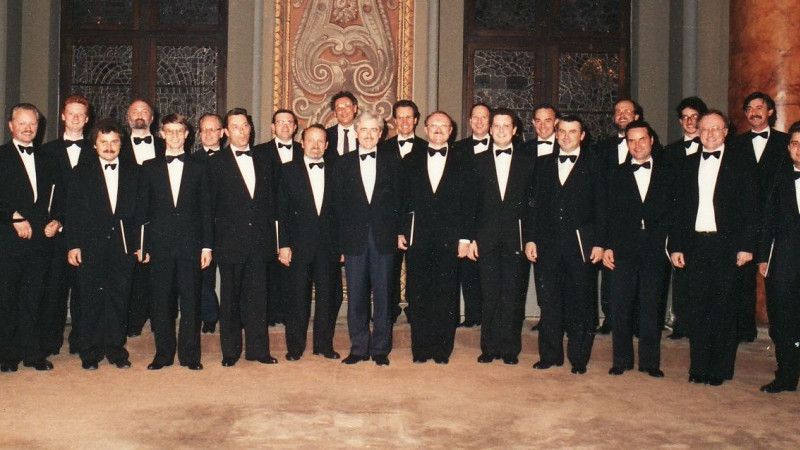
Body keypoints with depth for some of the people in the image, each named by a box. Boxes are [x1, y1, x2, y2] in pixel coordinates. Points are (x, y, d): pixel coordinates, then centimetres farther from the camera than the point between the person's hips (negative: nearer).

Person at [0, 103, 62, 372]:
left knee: (33, 298, 8)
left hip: (40, 239, 4)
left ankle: (32, 353, 15)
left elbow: (57, 197, 18)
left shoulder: (45, 160, 17)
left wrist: (57, 221, 3)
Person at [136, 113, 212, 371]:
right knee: (161, 301, 4)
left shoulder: (198, 168, 9)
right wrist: (142, 246, 1)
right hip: (160, 244, 1)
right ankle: (163, 354, 14)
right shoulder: (150, 168, 10)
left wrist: (207, 245, 0)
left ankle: (189, 354, 10)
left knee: (190, 301, 1)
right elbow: (142, 209, 8)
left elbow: (206, 209, 6)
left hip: (190, 243, 0)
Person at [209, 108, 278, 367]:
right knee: (230, 298, 6)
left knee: (257, 297, 7)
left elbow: (270, 203, 13)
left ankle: (257, 349, 15)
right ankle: (230, 351, 15)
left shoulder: (263, 162, 13)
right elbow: (210, 206, 0)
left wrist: (272, 239, 8)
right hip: (230, 243, -3)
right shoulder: (216, 163, 1)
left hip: (259, 242, 3)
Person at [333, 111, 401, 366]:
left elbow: (398, 199, 6)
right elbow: (338, 203, 6)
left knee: (382, 295, 4)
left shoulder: (392, 162, 8)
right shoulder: (343, 164, 9)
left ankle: (380, 348, 14)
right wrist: (342, 238, -2)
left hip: (383, 238, 0)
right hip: (354, 238, 1)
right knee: (356, 296, 5)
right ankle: (358, 347, 16)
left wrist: (395, 231, -3)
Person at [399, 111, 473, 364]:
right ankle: (420, 349, 13)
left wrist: (465, 237, -4)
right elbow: (403, 198, 9)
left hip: (449, 238, -1)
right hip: (418, 238, 1)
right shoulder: (412, 161, 12)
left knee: (446, 295, 2)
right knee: (418, 295, 4)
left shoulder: (463, 163, 8)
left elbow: (468, 203, 3)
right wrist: (400, 231, 0)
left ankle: (442, 349, 11)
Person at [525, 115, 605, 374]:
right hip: (548, 243, 3)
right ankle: (550, 355, 17)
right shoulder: (544, 163, 12)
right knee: (549, 301, 6)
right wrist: (530, 239, 3)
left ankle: (579, 358, 15)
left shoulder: (593, 164, 4)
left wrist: (598, 243, -7)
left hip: (581, 242, -2)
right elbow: (535, 204, 10)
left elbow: (600, 206, 0)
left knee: (581, 302, 3)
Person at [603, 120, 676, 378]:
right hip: (624, 250, 1)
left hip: (655, 250, 0)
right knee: (621, 306, 2)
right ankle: (621, 359, 13)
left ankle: (650, 361, 15)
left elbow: (674, 213, 4)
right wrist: (607, 246, -2)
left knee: (652, 306, 5)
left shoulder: (668, 174, 9)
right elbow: (611, 214, 7)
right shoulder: (617, 175, 12)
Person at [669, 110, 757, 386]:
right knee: (698, 307, 6)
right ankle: (699, 367, 14)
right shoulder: (689, 164, 12)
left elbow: (749, 208, 0)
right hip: (695, 244, 3)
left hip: (726, 245, -2)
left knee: (724, 308, 4)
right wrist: (676, 246, 4)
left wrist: (746, 246, -8)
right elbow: (680, 208, 11)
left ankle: (720, 369, 13)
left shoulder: (740, 164, 3)